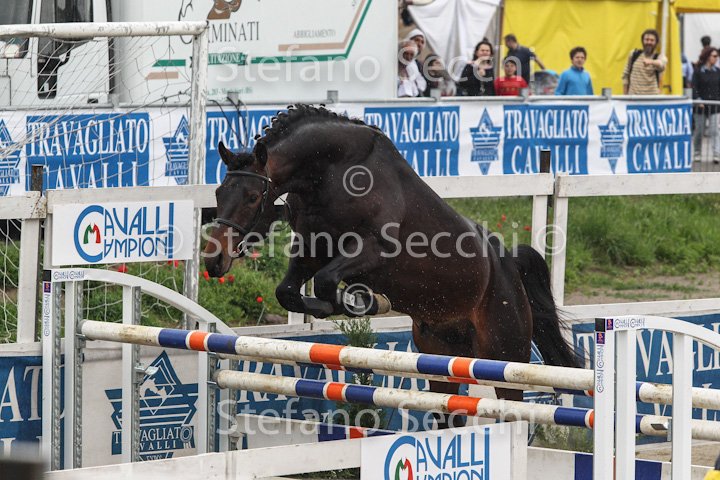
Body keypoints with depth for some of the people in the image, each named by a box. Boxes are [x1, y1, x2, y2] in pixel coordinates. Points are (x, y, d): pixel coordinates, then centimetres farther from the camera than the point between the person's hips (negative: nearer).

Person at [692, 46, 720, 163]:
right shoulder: (698, 71, -2)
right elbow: (694, 88, -6)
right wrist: (698, 101, -17)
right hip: (700, 106, -2)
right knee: (699, 130, 7)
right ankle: (697, 151, 24)